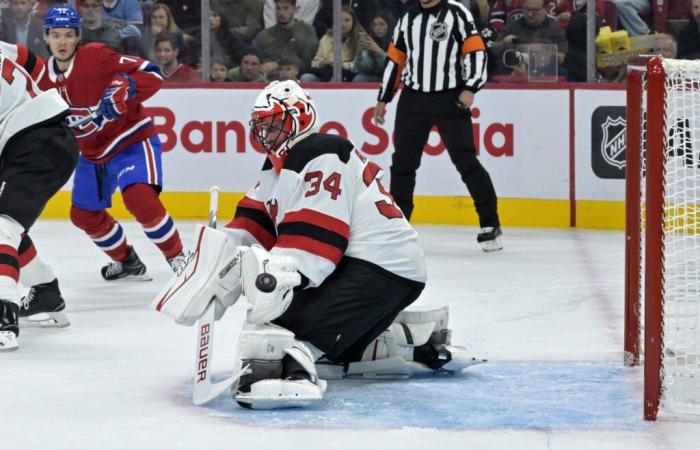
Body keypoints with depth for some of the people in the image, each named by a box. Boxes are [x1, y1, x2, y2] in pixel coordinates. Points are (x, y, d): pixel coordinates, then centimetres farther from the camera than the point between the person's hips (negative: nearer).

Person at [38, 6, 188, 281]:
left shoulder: (96, 57, -21)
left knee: (140, 199, -29)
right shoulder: (46, 77, 1)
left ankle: (177, 257, -12)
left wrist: (123, 88, -40)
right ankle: (127, 261, 37)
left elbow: (152, 76, -24)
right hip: (92, 152, 8)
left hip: (131, 141, -8)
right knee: (84, 215, 14)